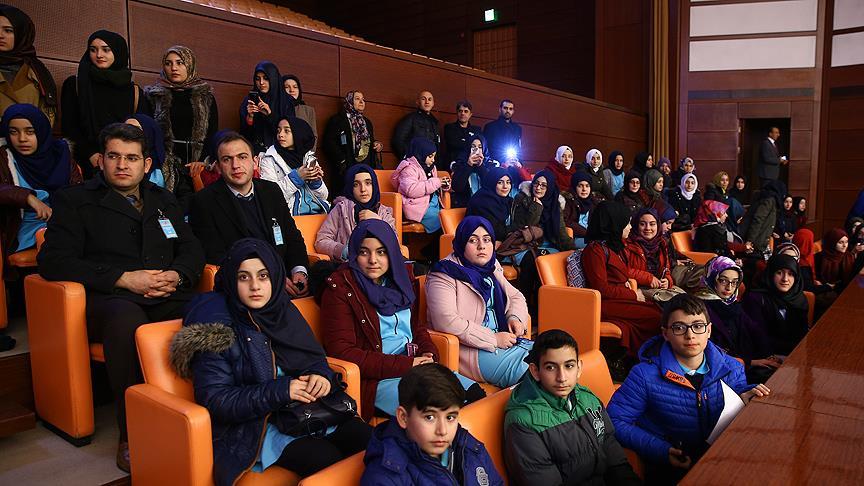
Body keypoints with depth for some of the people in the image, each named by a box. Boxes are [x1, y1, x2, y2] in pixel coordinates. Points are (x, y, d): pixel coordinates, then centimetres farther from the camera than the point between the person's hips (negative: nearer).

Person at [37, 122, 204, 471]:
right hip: (110, 301, -3)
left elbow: (192, 249, 20)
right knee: (126, 317, -40)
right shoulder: (74, 201, 12)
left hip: (168, 298, 3)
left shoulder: (163, 200, 25)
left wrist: (177, 275, -4)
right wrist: (124, 279, -11)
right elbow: (54, 260, -1)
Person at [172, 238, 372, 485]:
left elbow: (315, 358, 13)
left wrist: (321, 375, -11)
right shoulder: (216, 326, -9)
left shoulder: (285, 310, 6)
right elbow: (214, 399, -13)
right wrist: (280, 390, -21)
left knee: (365, 437, -16)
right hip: (250, 425, -5)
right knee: (324, 458, -27)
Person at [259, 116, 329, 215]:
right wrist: (296, 178, -12)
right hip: (292, 215, -4)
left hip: (319, 212, 4)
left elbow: (324, 196, 14)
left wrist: (316, 181, -4)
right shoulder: (269, 159, 4)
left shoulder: (309, 157, 14)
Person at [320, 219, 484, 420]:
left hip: (414, 366, 7)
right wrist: (406, 365, -17)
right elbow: (341, 352, -14)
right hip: (373, 379, -7)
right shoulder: (339, 288, -7)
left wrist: (429, 355, -3)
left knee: (476, 394, -8)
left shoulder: (400, 279, 12)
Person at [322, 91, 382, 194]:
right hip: (347, 170, -5)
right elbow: (328, 144, -3)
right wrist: (342, 161, -13)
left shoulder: (367, 122, 27)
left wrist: (378, 145, 12)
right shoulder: (337, 120, 7)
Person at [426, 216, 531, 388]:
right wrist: (493, 339, -20)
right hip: (470, 350, -8)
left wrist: (515, 317, -1)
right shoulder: (444, 275, -12)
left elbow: (516, 296, 24)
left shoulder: (491, 268, 15)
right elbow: (446, 321, -24)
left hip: (503, 340, 9)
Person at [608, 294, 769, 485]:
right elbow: (615, 421, -10)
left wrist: (745, 396, -4)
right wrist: (662, 451, -18)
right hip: (668, 469, -5)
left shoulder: (730, 368, 1)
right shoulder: (645, 376, -12)